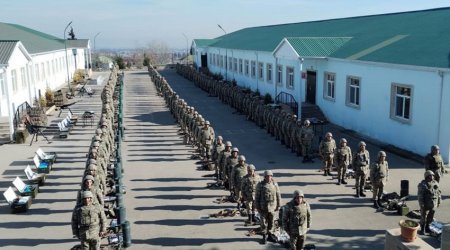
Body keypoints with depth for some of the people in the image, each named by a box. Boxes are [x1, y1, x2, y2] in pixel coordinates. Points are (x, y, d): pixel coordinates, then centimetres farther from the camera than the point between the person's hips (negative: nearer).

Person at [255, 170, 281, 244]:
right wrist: (257, 207, -4)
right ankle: (264, 237, 15)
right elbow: (257, 197, -3)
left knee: (271, 223, 12)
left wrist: (278, 206, 4)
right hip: (263, 208, -2)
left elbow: (278, 196, 5)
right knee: (264, 223, 2)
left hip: (272, 207, 2)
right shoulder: (260, 185, -7)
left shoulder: (275, 184, -2)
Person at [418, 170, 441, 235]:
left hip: (433, 205, 6)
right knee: (423, 217, 5)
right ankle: (422, 229, 19)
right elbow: (420, 195, -16)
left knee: (430, 217, 16)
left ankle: (427, 228, 32)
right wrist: (421, 205, -18)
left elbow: (438, 193, 11)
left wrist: (439, 202, 10)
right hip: (426, 205, -6)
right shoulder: (422, 185, -15)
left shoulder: (436, 183, 3)